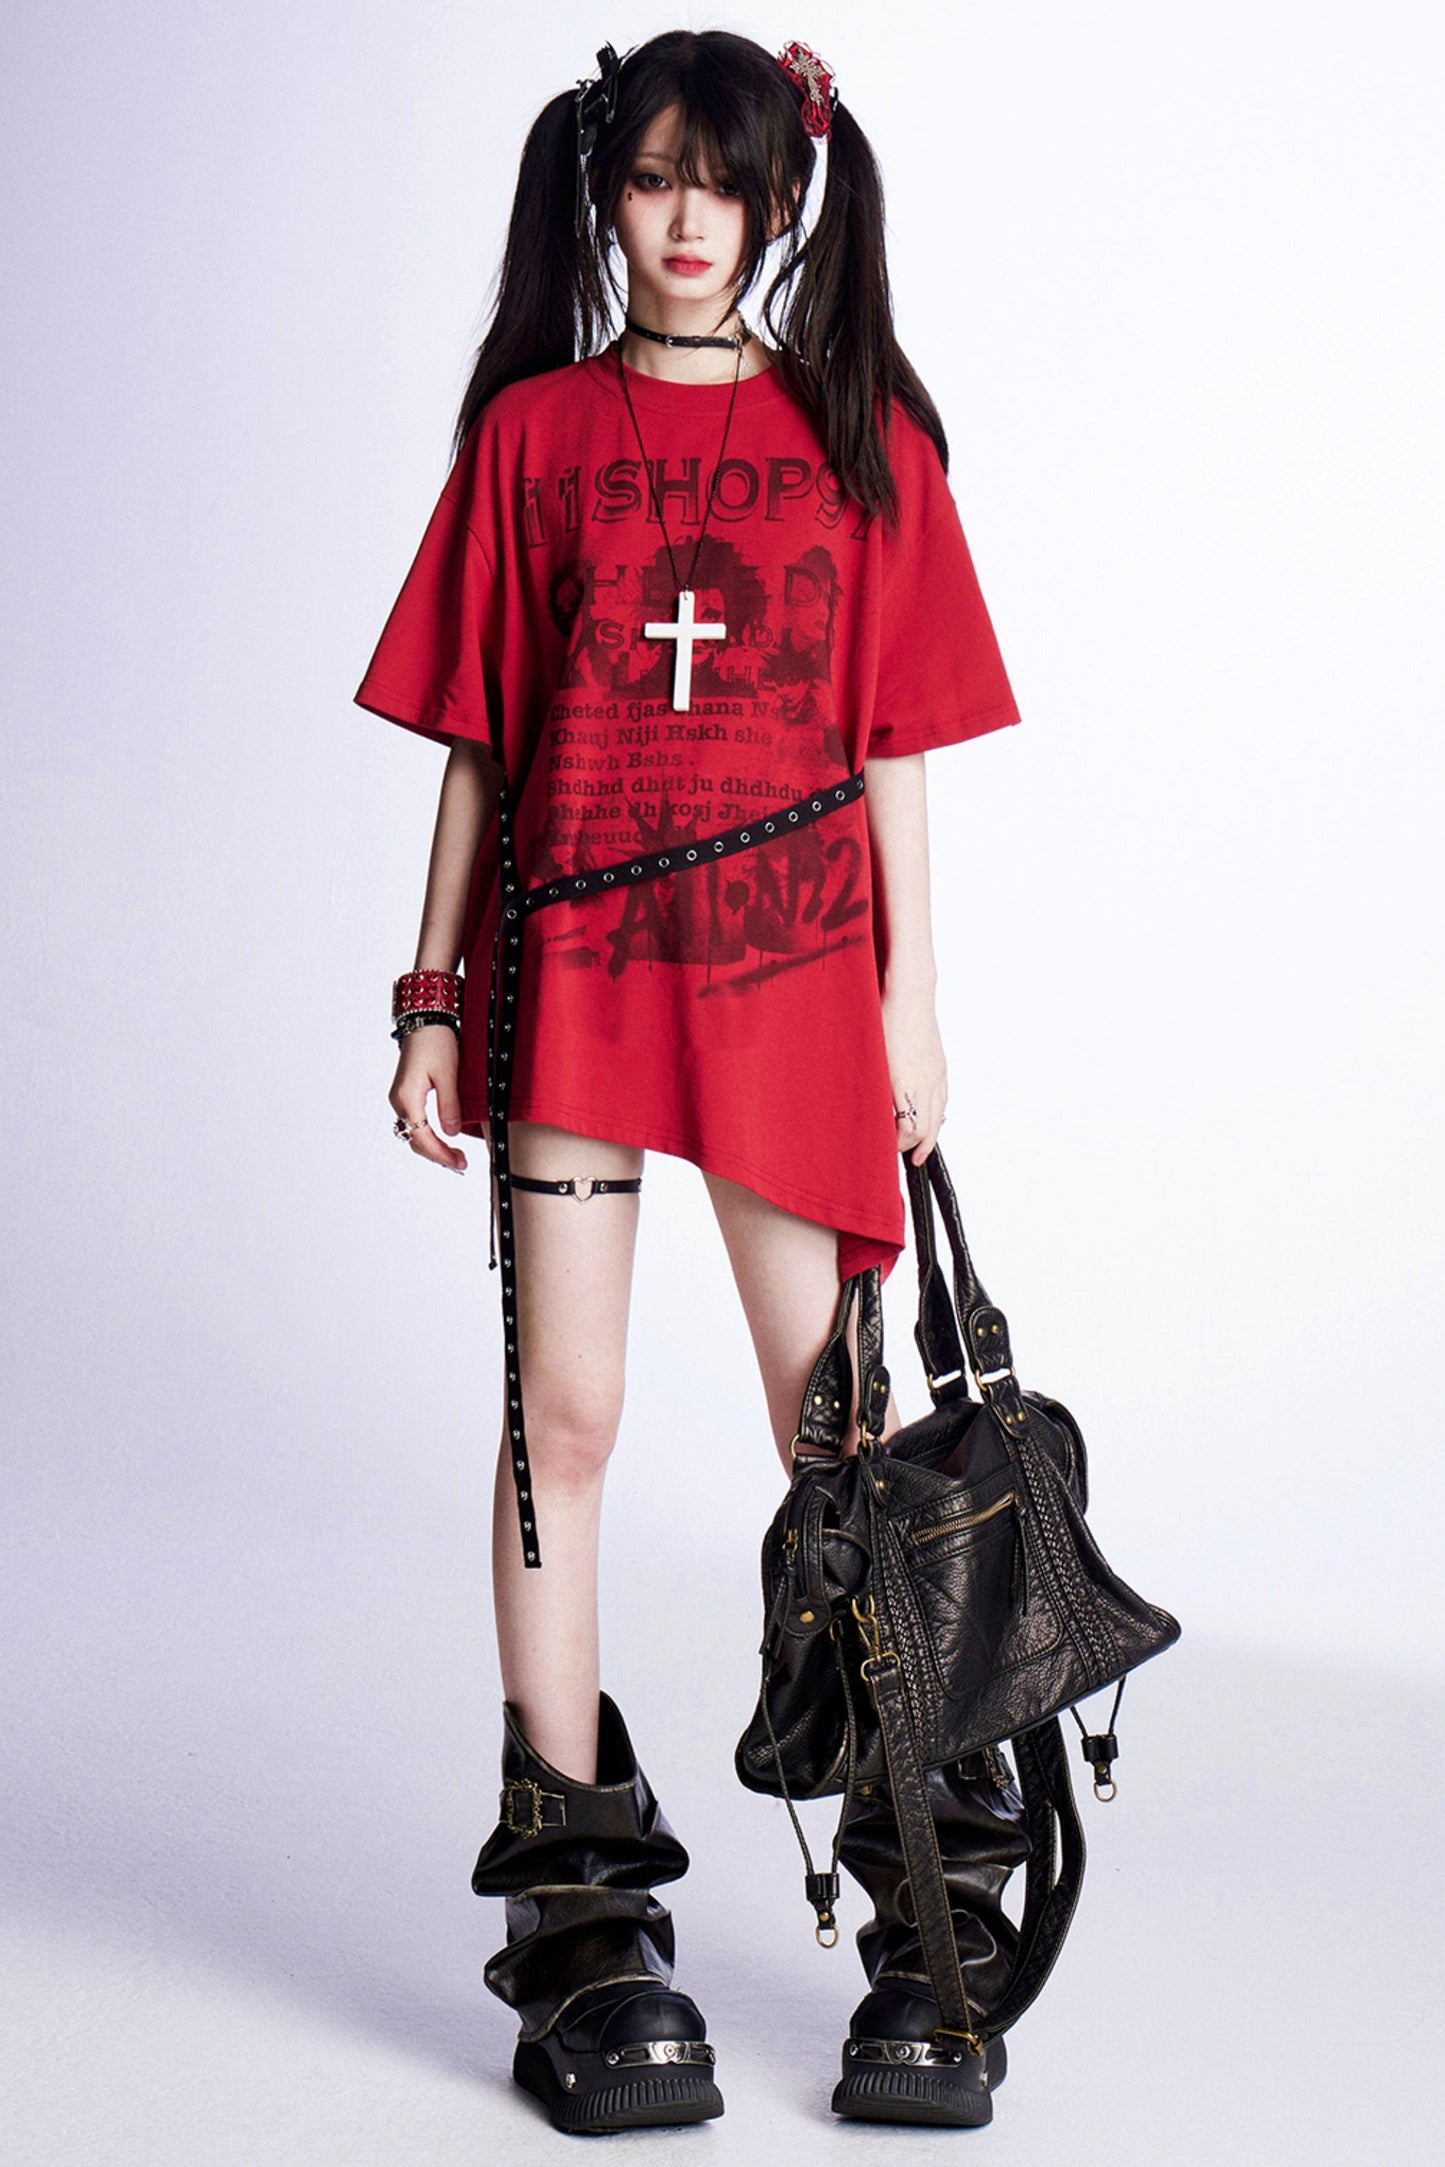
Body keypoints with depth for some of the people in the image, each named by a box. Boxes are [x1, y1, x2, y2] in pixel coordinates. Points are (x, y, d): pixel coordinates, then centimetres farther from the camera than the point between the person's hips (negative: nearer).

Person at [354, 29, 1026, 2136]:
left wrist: (912, 995, 3)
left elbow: (894, 739, 7)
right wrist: (435, 997, 4)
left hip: (791, 974, 0)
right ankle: (581, 1916, 10)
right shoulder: (533, 432, 7)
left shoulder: (861, 437, 7)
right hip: (569, 968, 1)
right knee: (563, 1412, 0)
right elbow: (475, 740, 7)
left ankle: (935, 1906, 12)